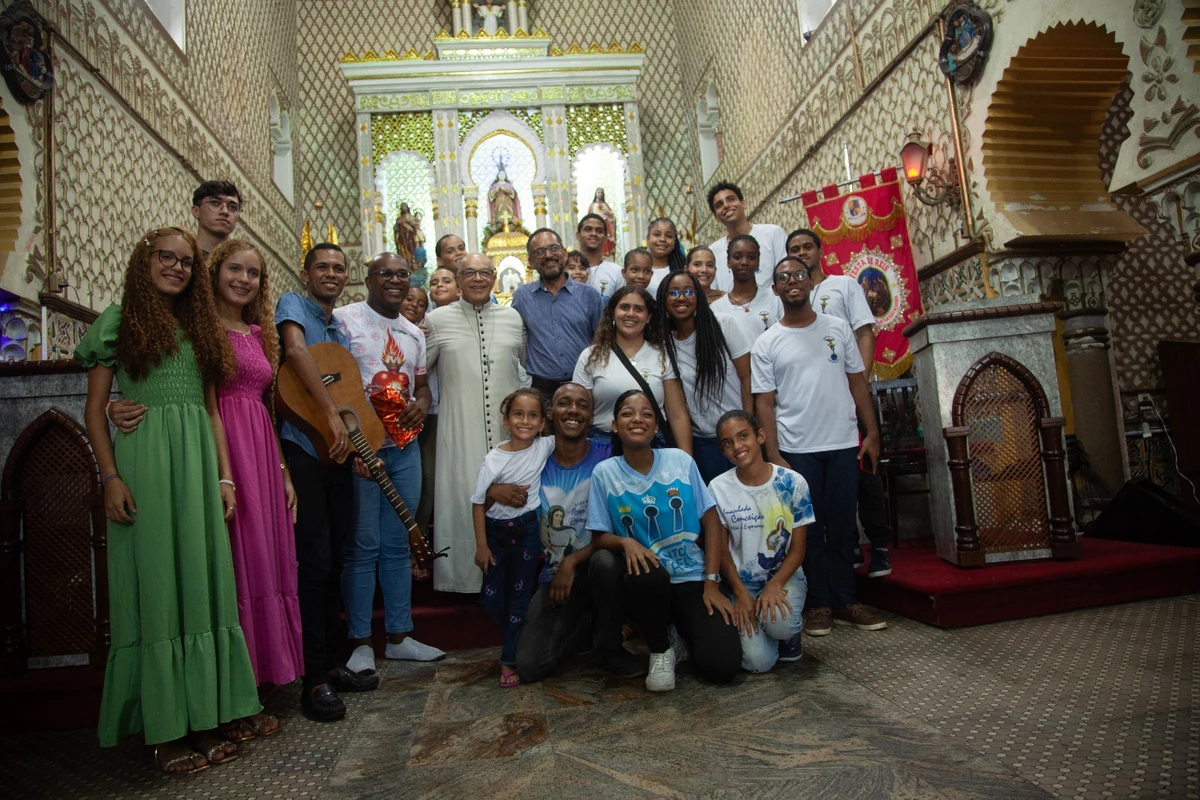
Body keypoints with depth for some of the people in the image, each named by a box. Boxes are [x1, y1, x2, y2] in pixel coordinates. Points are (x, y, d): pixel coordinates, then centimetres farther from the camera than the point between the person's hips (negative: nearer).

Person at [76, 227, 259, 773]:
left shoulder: (201, 329, 18)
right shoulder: (118, 322, 5)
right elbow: (94, 410, 1)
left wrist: (224, 476, 8)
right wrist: (111, 477, -10)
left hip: (199, 462, 4)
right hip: (144, 461, -4)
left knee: (202, 584, 5)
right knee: (154, 587, 0)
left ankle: (205, 721, 14)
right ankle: (166, 732, 9)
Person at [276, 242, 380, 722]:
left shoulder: (341, 331, 21)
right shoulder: (293, 305, 0)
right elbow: (295, 349, -21)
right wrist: (331, 415, -27)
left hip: (337, 453, 7)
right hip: (301, 450, -7)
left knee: (333, 562, 11)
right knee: (315, 561, -8)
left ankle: (331, 664, 23)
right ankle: (315, 679, 1)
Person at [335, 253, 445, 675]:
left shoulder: (414, 333, 17)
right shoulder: (345, 319, -4)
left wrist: (421, 404, -1)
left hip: (405, 447, 6)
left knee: (398, 544, 11)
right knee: (363, 545, -1)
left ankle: (399, 636, 22)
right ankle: (361, 641, 13)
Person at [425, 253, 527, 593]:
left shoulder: (513, 318, 10)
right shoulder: (437, 319, 3)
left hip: (509, 427, 2)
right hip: (460, 430, -2)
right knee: (462, 498, 0)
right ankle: (463, 576, 15)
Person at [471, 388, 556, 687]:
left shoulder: (545, 447, -9)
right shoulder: (493, 461, -14)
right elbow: (478, 503, -7)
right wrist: (481, 545, -7)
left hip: (528, 530, 0)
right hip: (496, 530, 0)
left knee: (521, 595, 4)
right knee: (491, 597, 6)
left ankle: (509, 660, 16)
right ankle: (515, 639, 34)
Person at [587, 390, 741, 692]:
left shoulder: (681, 460, -1)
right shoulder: (604, 472, -2)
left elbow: (711, 521, 1)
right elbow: (600, 536, 1)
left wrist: (712, 582, -6)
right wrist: (625, 542, -22)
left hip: (692, 579, 1)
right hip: (647, 580, 0)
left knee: (721, 665, -19)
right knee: (647, 574, -38)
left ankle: (683, 631, 17)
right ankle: (660, 650, -6)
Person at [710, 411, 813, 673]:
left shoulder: (793, 482, -9)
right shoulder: (718, 488, -8)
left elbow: (797, 549, -5)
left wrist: (774, 585, -20)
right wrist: (740, 593, -12)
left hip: (785, 576, 0)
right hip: (742, 582, 1)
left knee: (779, 624, -34)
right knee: (758, 661, -18)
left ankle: (792, 630, 5)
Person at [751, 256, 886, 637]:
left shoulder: (838, 329, 7)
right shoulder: (766, 344, 1)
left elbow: (858, 383, 8)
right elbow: (764, 403, -2)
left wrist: (872, 433, 2)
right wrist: (773, 455, -8)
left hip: (844, 445, 2)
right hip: (797, 450, -2)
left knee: (842, 526, 9)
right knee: (810, 528, 6)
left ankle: (844, 600, 21)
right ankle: (819, 602, 17)